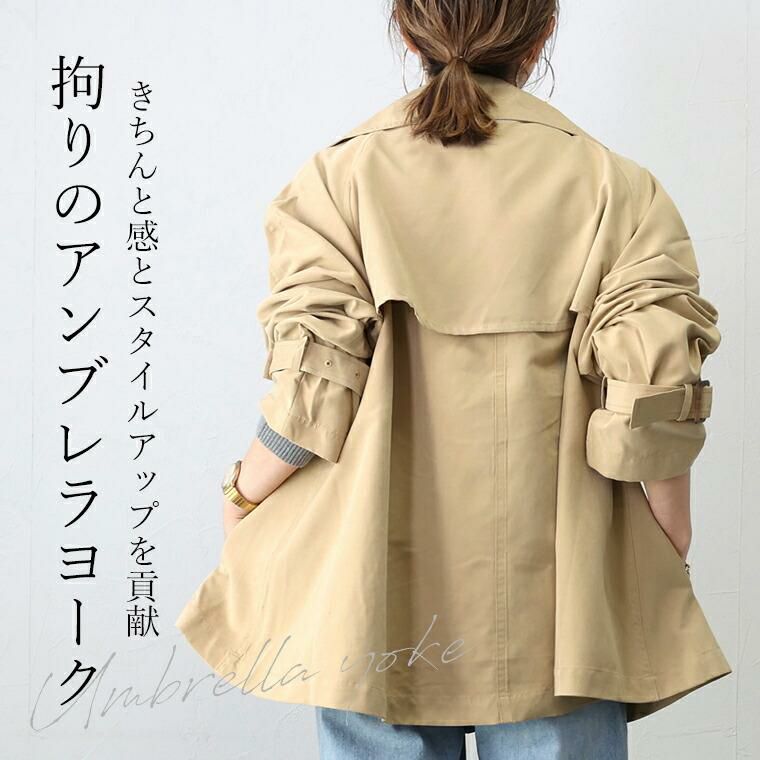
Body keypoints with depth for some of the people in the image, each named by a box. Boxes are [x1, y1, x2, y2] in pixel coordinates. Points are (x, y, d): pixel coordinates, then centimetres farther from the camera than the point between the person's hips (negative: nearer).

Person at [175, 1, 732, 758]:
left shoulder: (340, 176, -3)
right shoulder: (614, 185, -2)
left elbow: (315, 393, -9)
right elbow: (654, 403, -7)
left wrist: (241, 497, 8)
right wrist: (672, 554, 8)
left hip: (378, 597, 0)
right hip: (555, 602, 1)